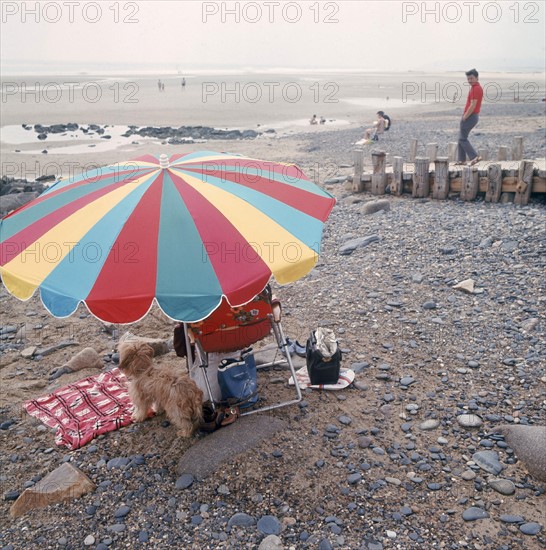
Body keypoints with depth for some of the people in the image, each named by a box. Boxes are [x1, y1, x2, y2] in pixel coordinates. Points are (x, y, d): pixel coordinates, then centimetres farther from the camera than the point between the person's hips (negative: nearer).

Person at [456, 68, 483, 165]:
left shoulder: (476, 89, -18)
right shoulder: (477, 88, 15)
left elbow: (473, 105, -23)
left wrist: (464, 117, -17)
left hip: (470, 117, -10)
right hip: (472, 116, 10)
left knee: (462, 139, -4)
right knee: (462, 138, 14)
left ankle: (474, 157, -8)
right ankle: (461, 160, 17)